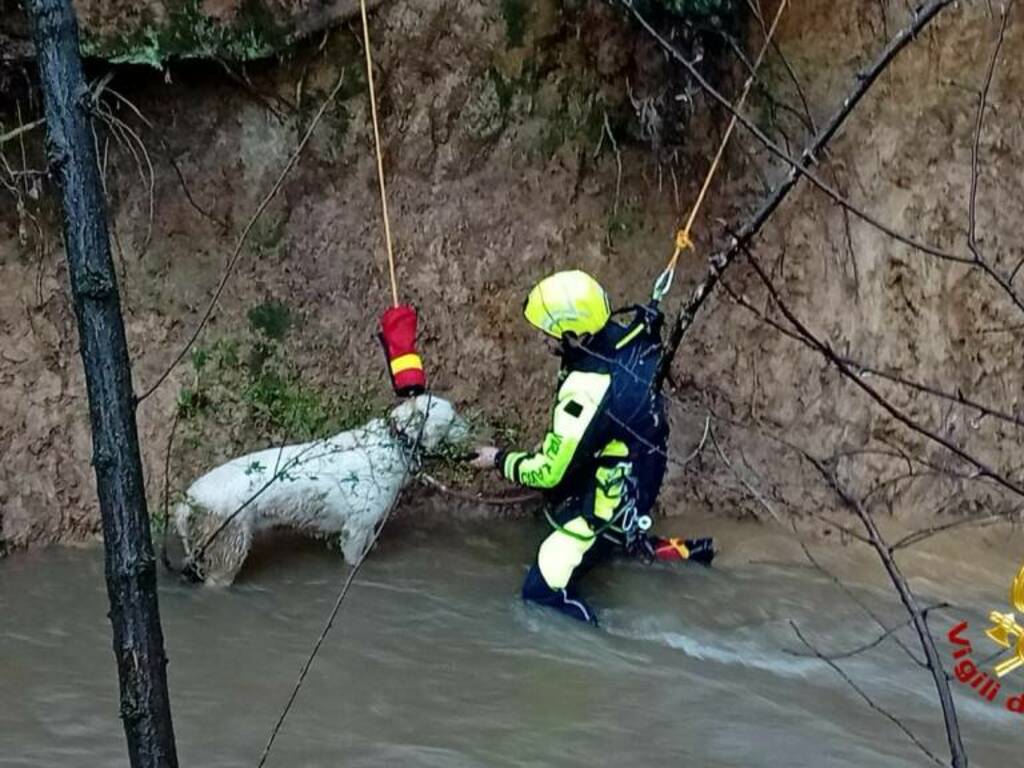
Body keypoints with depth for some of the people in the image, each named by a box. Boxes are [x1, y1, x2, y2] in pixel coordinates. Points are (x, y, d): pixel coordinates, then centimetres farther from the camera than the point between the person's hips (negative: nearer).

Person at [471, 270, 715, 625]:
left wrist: (499, 460, -6)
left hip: (605, 508, -9)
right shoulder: (632, 333, -14)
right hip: (639, 478, 9)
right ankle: (683, 551, 32)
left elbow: (551, 472, -25)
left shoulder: (588, 392, -36)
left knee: (544, 591, -5)